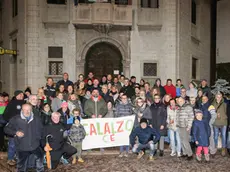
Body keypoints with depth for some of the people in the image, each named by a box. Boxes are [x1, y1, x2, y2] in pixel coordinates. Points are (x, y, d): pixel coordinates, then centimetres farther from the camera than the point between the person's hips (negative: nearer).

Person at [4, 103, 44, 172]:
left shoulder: (36, 119, 4)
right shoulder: (15, 119, -5)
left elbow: (41, 130, 19)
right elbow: (6, 129, -1)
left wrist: (38, 137, 6)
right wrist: (15, 132, -15)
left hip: (36, 146, 2)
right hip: (22, 148, -2)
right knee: (22, 166, 12)